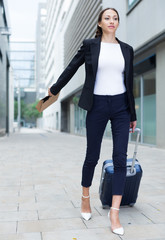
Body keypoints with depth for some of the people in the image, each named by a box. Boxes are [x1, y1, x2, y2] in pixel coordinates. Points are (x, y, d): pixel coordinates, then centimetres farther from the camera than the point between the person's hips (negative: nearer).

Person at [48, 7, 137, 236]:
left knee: (120, 159, -6)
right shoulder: (90, 45, 2)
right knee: (92, 156, 7)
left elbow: (129, 83, 12)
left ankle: (114, 212, 2)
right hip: (97, 106, -2)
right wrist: (55, 89, 22)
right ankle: (85, 197, 32)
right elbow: (71, 68, 13)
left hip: (120, 106, 2)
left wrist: (133, 115, 13)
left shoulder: (126, 49, 10)